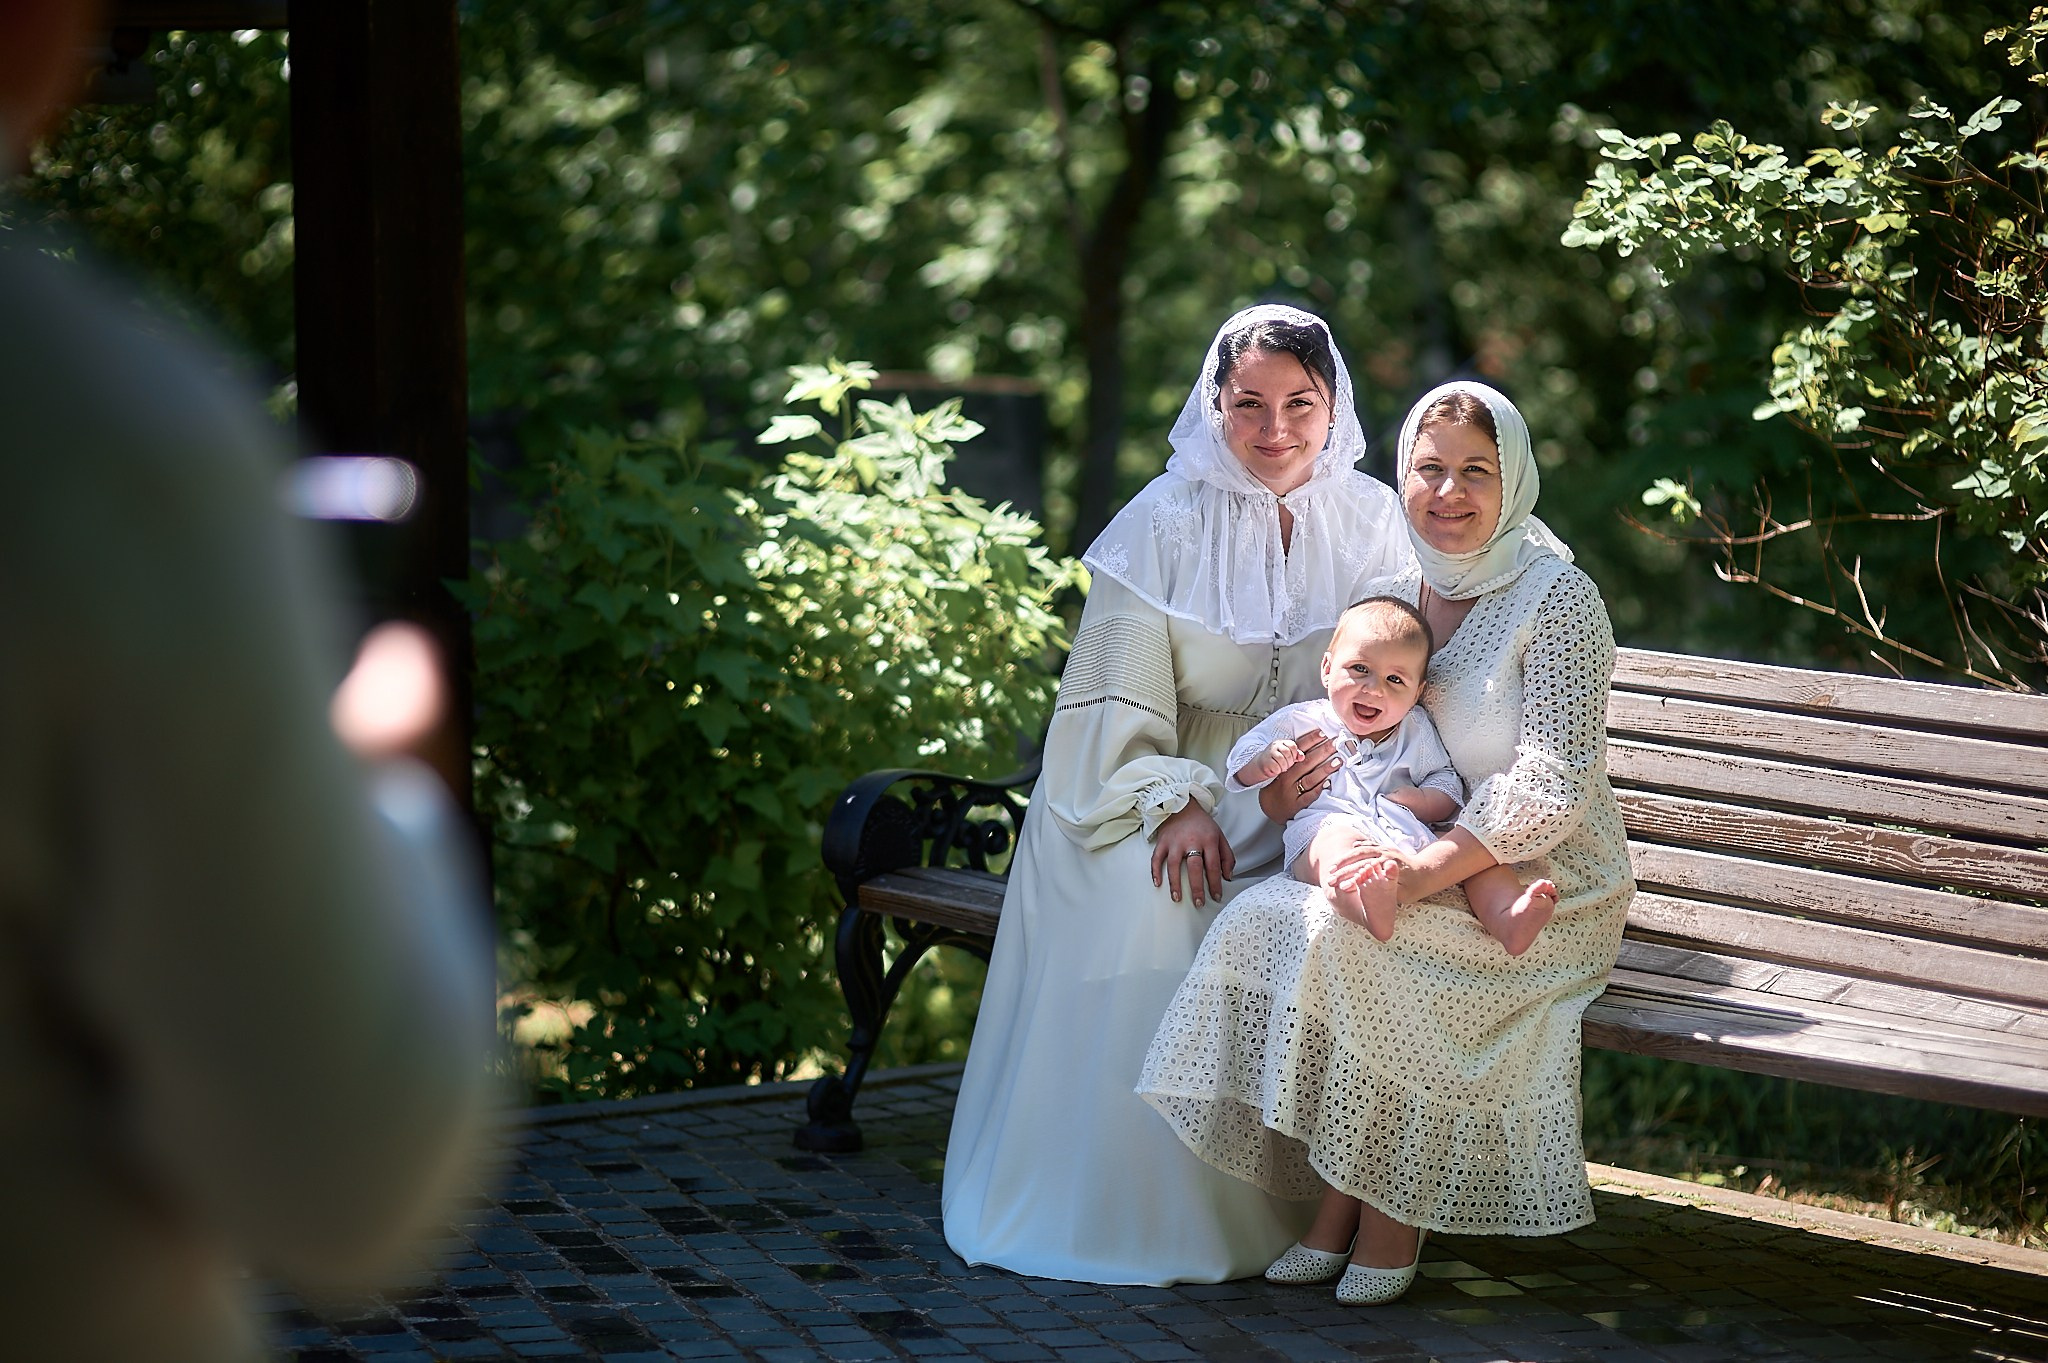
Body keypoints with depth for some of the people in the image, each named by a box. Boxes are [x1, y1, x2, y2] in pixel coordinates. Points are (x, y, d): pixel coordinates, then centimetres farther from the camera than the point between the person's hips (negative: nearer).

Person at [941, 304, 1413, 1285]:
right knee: (1146, 894, -33)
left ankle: (1257, 1211, -18)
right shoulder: (1168, 520, -3)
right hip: (1154, 789, -1)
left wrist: (1328, 765, -18)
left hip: (1290, 804, 1)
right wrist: (1176, 802, -22)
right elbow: (1119, 694, -6)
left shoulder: (1373, 524, 3)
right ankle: (1118, 1207, -23)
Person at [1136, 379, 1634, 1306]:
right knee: (1262, 918, -21)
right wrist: (1335, 833, -15)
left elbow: (1553, 785, -17)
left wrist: (1419, 873, -28)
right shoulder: (1396, 592, 9)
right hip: (1438, 881, 6)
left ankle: (1391, 1219, -16)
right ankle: (1336, 1206, -16)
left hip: (1545, 892, -6)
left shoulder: (1556, 598, -10)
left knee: (1341, 938, -30)